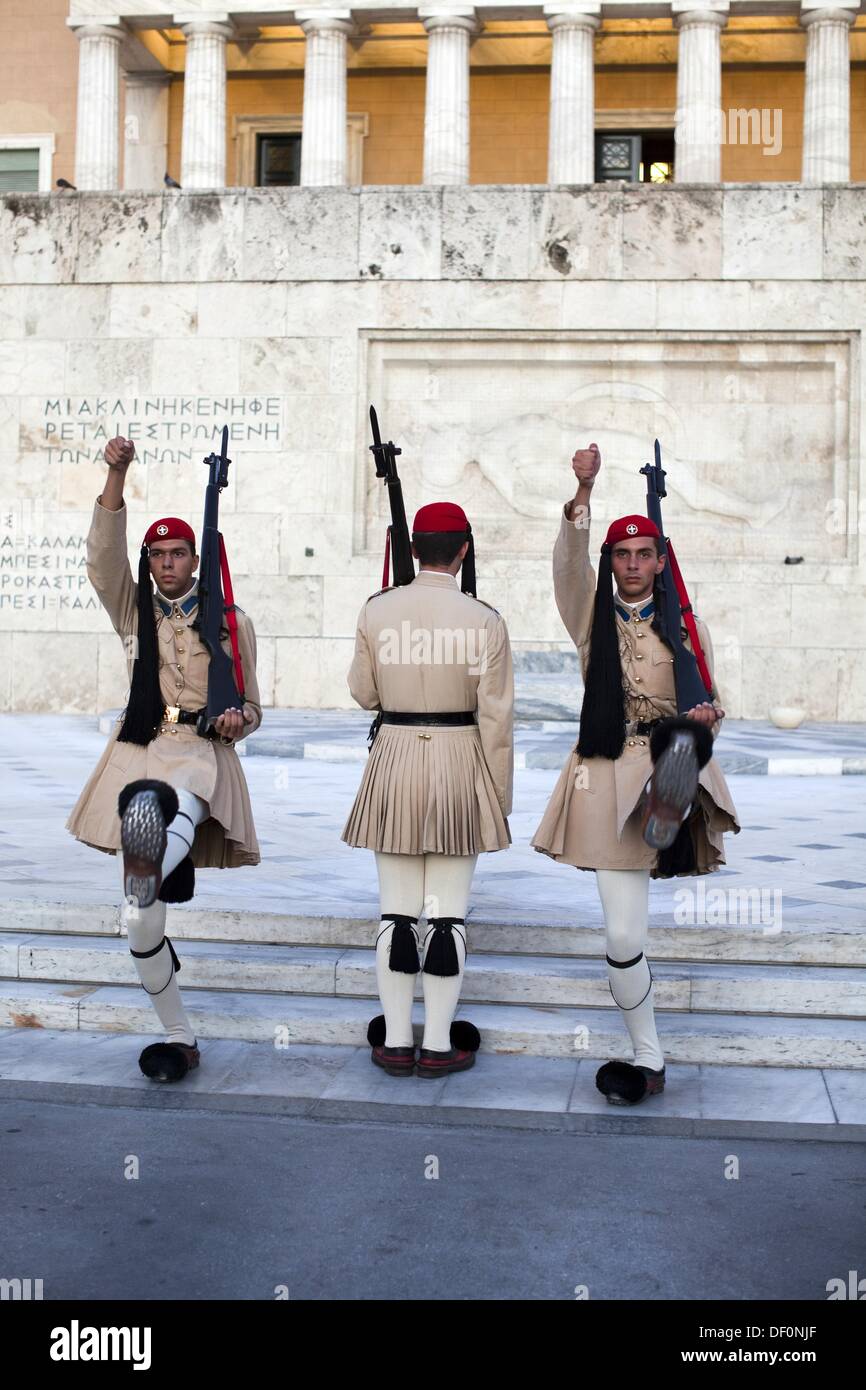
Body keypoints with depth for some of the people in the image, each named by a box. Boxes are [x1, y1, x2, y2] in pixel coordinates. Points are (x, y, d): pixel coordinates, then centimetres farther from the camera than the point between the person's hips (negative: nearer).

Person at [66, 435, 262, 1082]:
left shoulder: (232, 621, 8)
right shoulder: (132, 611, 12)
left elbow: (252, 707, 11)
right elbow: (104, 554, -6)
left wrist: (237, 719, -14)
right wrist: (116, 476, -19)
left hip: (203, 752, -1)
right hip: (139, 754, 1)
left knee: (170, 810, -42)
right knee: (141, 920, 0)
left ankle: (154, 867, -72)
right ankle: (180, 1038, 12)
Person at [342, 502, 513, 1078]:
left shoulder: (377, 611, -3)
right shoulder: (484, 620, -8)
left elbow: (364, 692, 8)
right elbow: (495, 718, -7)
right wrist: (501, 800, 2)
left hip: (394, 761, 2)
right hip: (459, 763, -2)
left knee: (397, 909, 9)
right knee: (448, 911, 5)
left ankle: (396, 1042, 14)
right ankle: (439, 1045, 11)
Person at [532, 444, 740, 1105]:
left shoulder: (686, 626, 10)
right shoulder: (592, 616, 7)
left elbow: (711, 704, 11)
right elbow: (569, 560, -11)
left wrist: (706, 718, -14)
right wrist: (583, 493, -27)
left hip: (670, 761, 1)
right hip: (610, 771, -1)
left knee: (682, 740, -38)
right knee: (624, 935, -2)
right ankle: (649, 1057, 11)